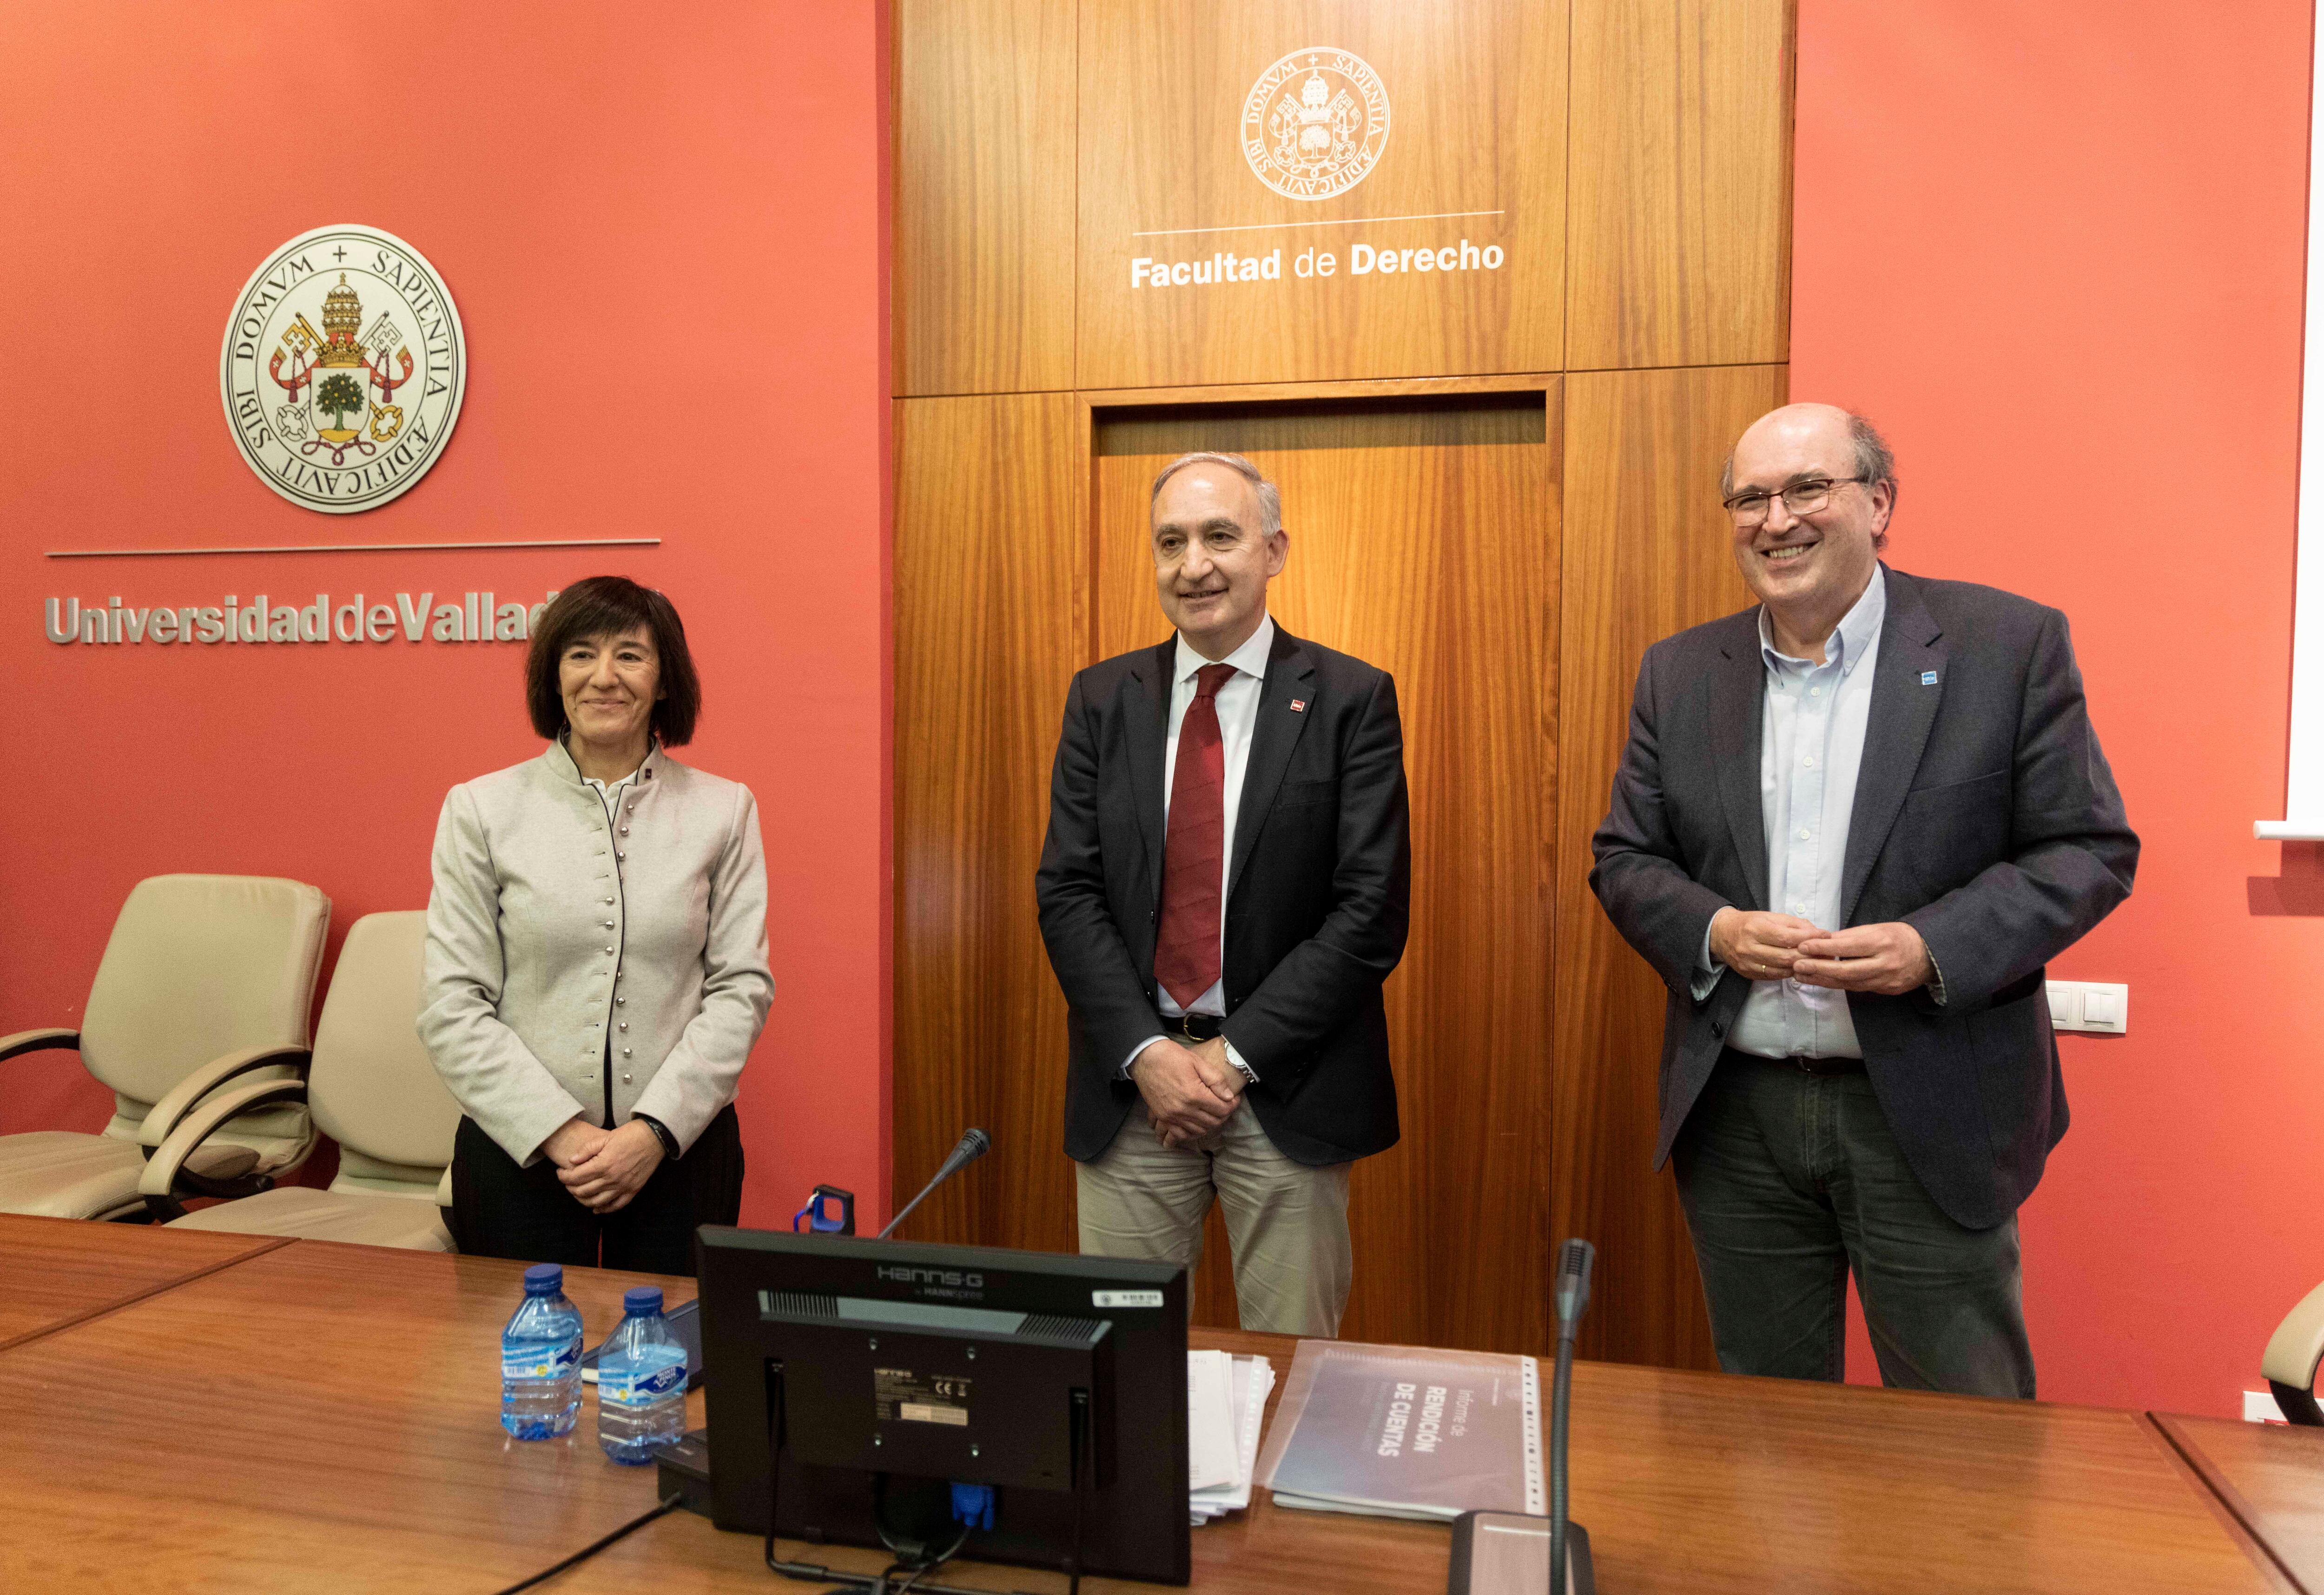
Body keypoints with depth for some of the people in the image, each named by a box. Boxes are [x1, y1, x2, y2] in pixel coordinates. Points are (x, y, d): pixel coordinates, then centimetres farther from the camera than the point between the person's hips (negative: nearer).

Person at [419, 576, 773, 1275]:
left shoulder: (723, 810, 3)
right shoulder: (482, 809, 1)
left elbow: (743, 987, -2)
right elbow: (451, 1006, -3)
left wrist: (653, 1130, -12)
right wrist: (562, 1133, -12)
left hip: (679, 1148, 1)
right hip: (519, 1149, 0)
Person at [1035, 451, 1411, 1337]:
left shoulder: (1350, 698, -3)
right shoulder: (1103, 698, 6)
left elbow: (1373, 910, -8)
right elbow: (1067, 890, 2)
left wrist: (1237, 1055, -11)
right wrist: (1147, 1053, -9)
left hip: (1287, 1088, -2)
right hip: (1130, 1089, 2)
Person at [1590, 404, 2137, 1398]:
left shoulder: (2008, 643, -3)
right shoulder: (1680, 673, 6)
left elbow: (2090, 849, -4)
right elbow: (1624, 858, 7)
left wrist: (1933, 947, -19)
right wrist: (1712, 931, -14)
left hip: (1931, 1118, -3)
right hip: (1737, 1117, 3)